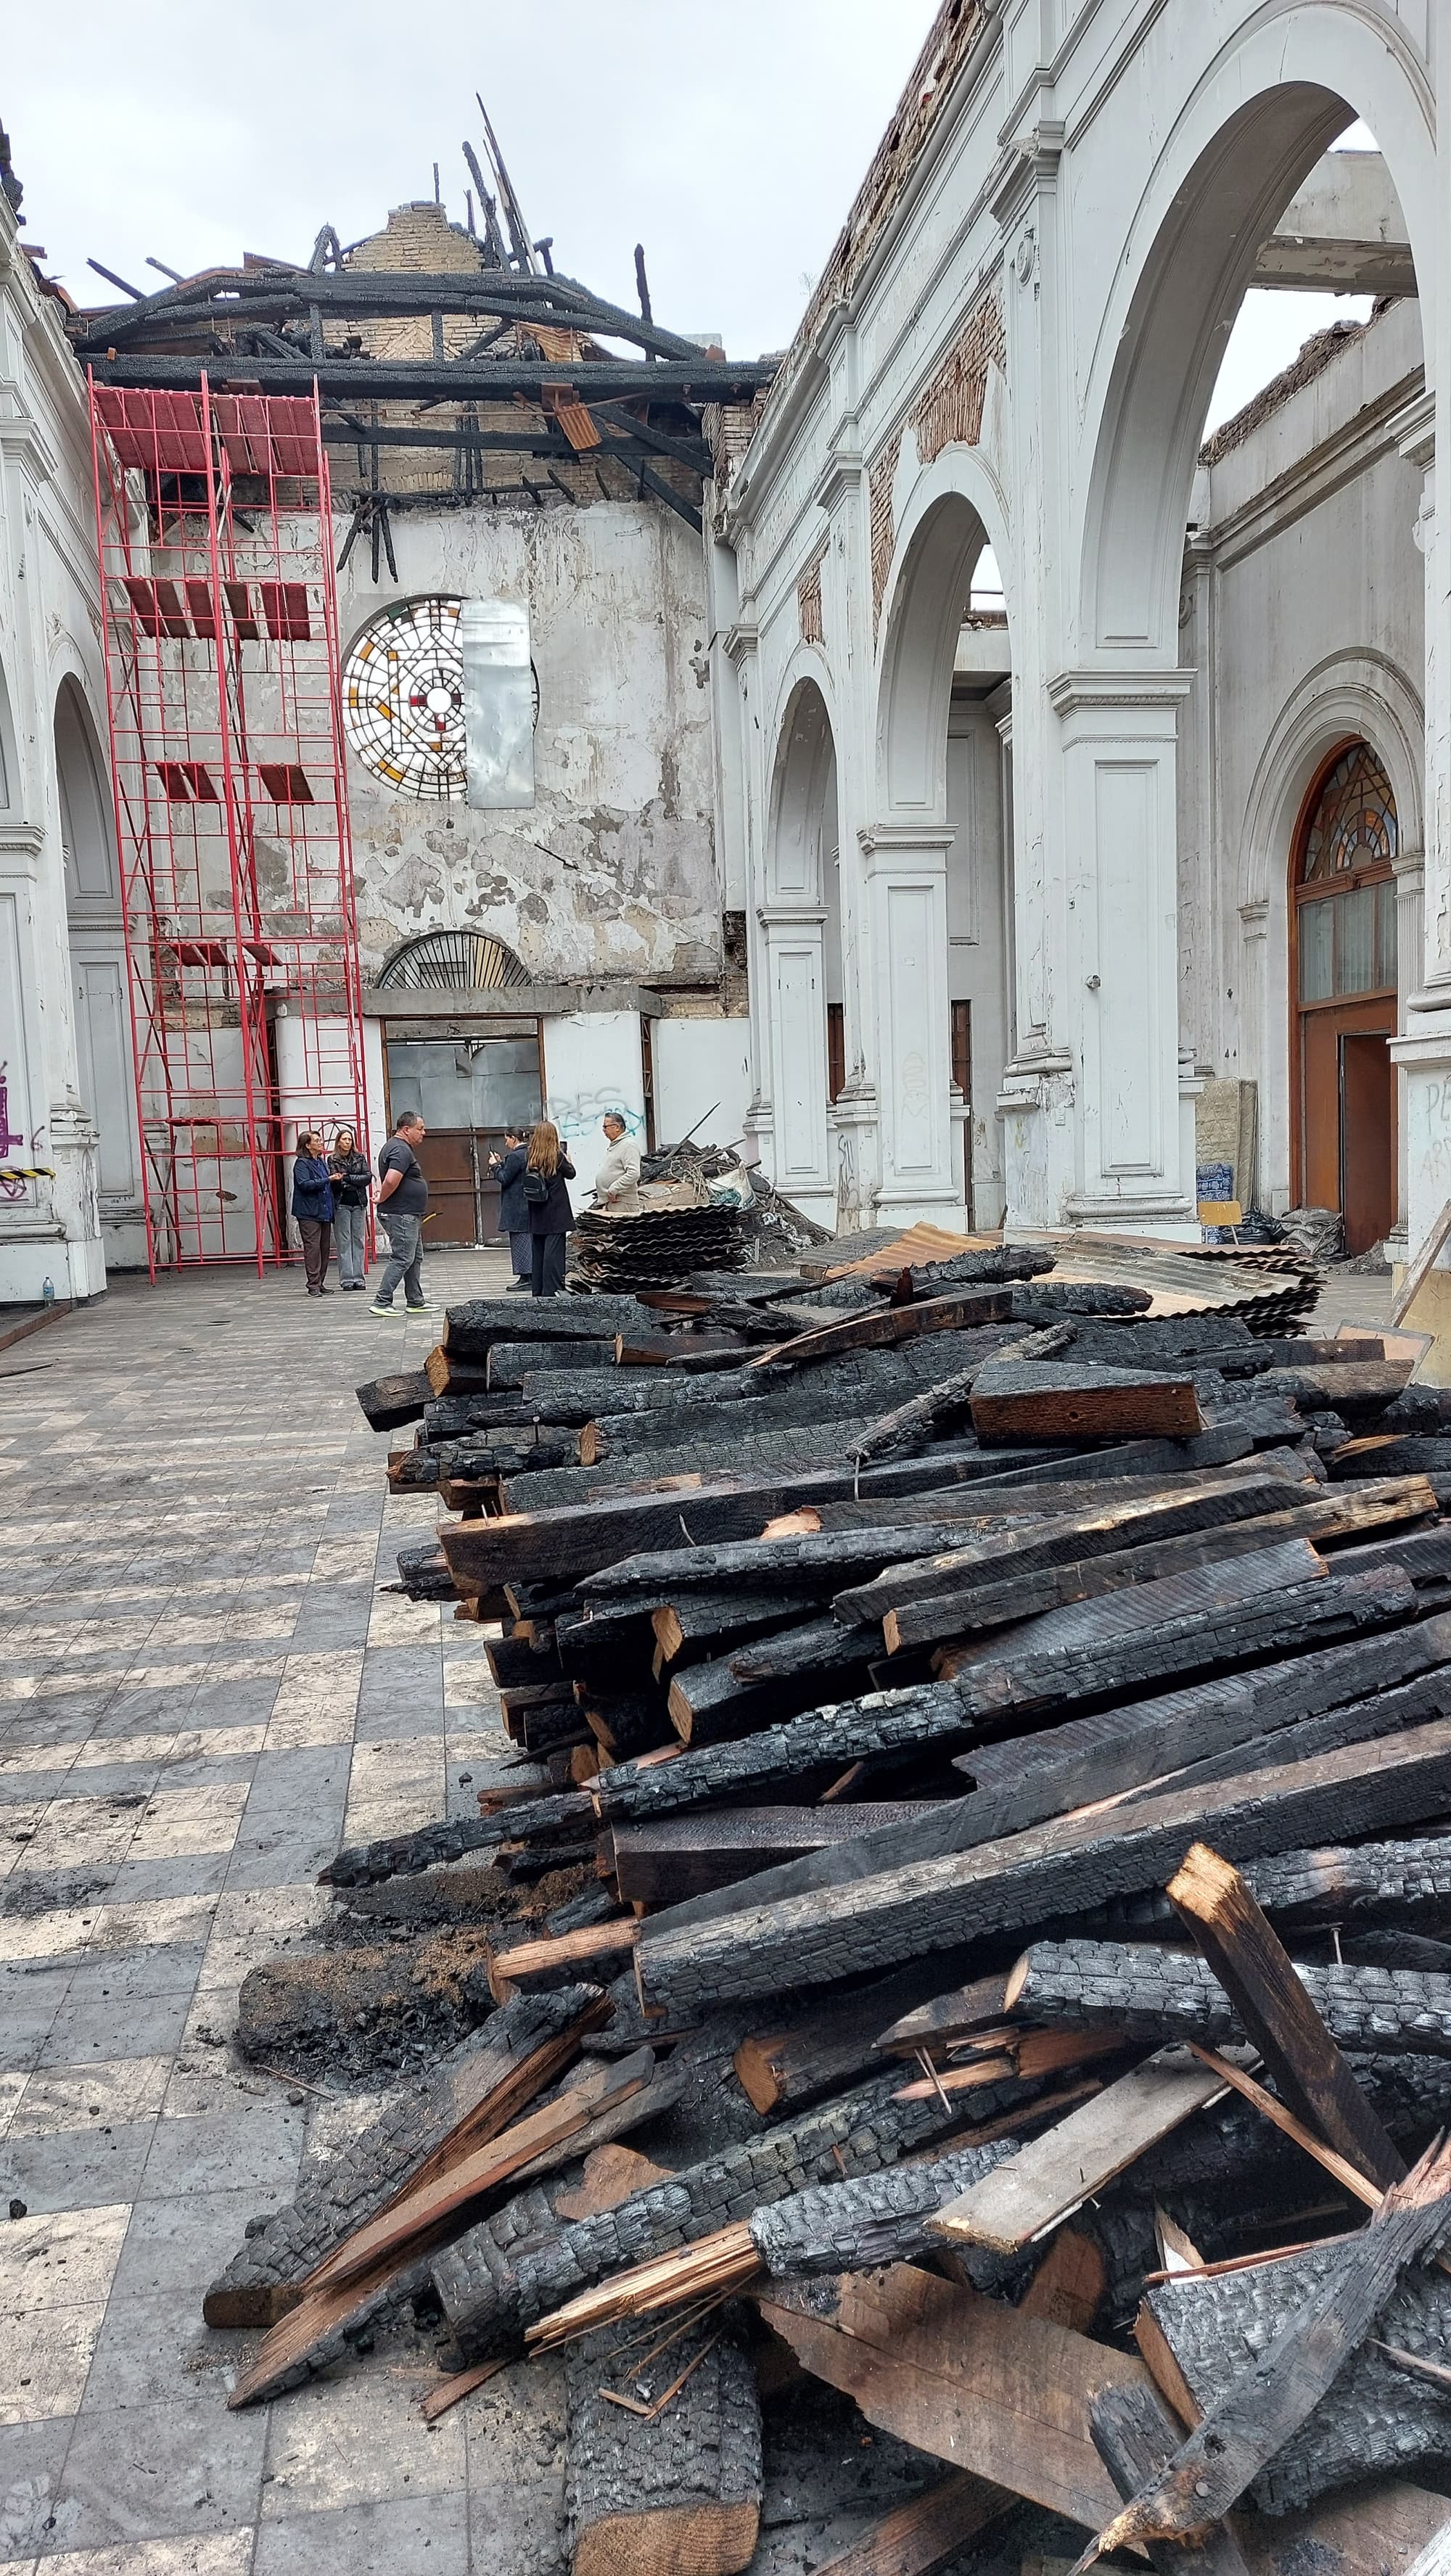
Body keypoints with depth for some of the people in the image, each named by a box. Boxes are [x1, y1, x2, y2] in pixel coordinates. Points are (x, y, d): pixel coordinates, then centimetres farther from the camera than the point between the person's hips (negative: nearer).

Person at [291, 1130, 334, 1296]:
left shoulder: (321, 1162, 17)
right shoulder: (302, 1163, -7)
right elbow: (305, 1184, -20)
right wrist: (328, 1180, -23)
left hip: (324, 1212, 8)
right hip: (309, 1213, -8)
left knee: (325, 1248, 7)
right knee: (312, 1248, -8)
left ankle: (320, 1283, 14)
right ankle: (313, 1285, -5)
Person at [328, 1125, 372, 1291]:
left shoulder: (360, 1158, 8)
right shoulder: (332, 1160, 1)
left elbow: (368, 1177, -2)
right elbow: (333, 1182, -8)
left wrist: (347, 1178, -10)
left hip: (359, 1204, 3)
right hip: (341, 1204, -3)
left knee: (359, 1241, 4)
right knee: (344, 1243, -2)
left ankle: (358, 1277, 7)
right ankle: (346, 1279, 0)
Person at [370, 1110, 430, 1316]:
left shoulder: (399, 1147, 16)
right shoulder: (401, 1150, -18)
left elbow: (388, 1180, 29)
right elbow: (391, 1181, -31)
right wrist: (382, 1199, -16)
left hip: (409, 1216, 11)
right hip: (401, 1215, -11)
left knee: (415, 1258, 16)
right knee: (401, 1259, -8)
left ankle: (416, 1302, 22)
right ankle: (382, 1303, -7)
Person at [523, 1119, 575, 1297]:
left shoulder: (530, 1157, 0)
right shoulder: (557, 1156, -11)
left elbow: (528, 1182, 6)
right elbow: (571, 1174, 2)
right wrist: (568, 1160, 21)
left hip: (536, 1214, 5)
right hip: (556, 1212, -5)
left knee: (537, 1251, 11)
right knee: (554, 1250, -3)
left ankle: (537, 1291, 16)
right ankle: (550, 1291, -6)